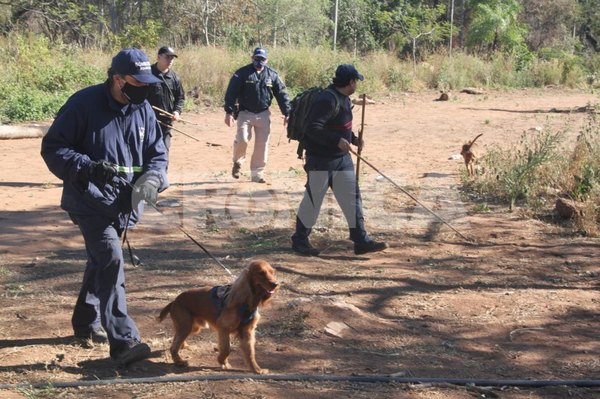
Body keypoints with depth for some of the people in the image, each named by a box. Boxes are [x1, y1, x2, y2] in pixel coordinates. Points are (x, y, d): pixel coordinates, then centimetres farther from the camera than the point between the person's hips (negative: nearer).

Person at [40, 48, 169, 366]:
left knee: (100, 261, 21)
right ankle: (123, 341, -19)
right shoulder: (84, 104, -15)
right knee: (112, 261, -19)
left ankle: (86, 322, 41)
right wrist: (87, 167, -28)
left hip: (124, 204, 7)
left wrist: (152, 178, -14)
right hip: (90, 201, -6)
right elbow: (52, 148, -13)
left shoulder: (143, 109, 2)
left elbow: (157, 153, 8)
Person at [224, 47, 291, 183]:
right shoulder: (242, 73, -6)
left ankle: (257, 173, 13)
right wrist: (229, 112, -17)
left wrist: (287, 113, -1)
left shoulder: (272, 75, 3)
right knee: (242, 139, -17)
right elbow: (231, 93, -9)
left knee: (262, 145, 2)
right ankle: (238, 162, 13)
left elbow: (282, 94, 5)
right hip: (245, 113, -3)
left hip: (263, 114, 3)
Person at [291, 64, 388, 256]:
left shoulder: (343, 98, 9)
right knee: (312, 200, 3)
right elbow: (313, 128, -28)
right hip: (321, 159, -9)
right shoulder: (328, 100, -21)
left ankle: (361, 241, 14)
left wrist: (353, 138, 11)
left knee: (352, 198, 8)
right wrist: (337, 140, -32)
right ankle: (299, 240, 18)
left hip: (342, 158, 9)